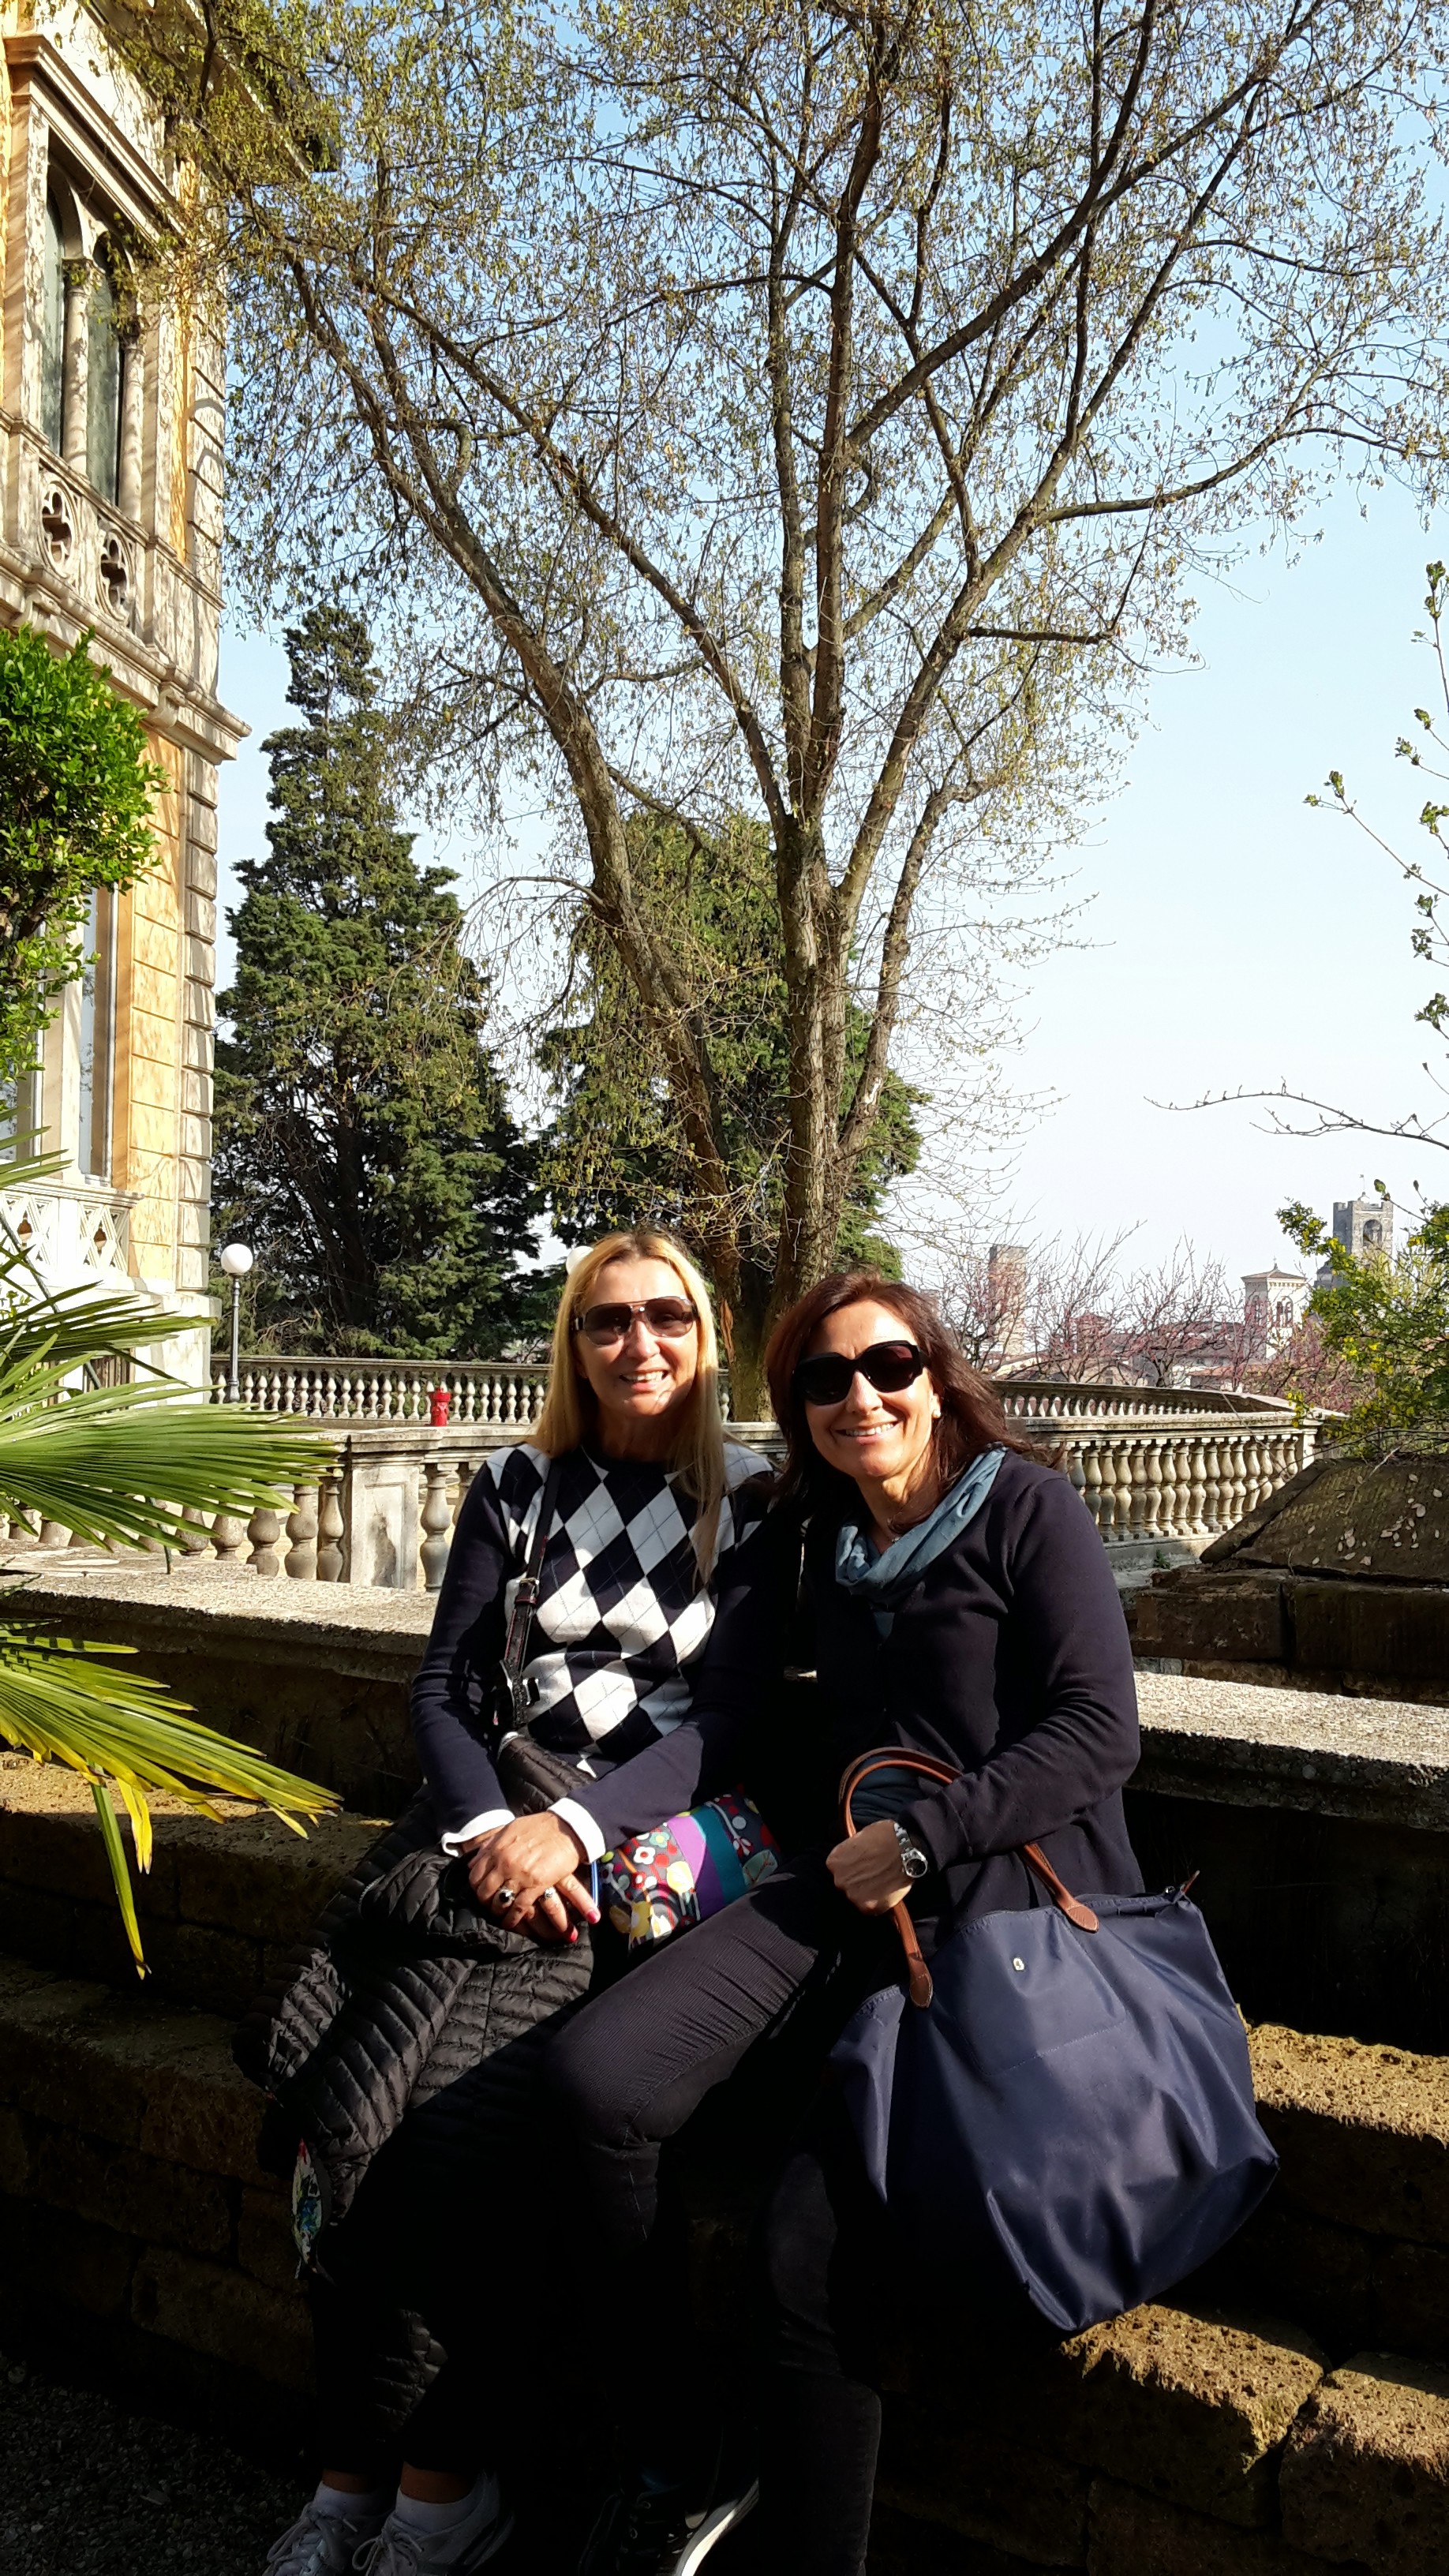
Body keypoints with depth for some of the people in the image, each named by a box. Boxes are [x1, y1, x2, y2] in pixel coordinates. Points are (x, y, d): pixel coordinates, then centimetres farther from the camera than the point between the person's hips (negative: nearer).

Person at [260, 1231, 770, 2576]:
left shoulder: (755, 1502, 3)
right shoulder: (517, 1486, 10)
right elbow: (445, 1686, 7)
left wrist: (573, 1827, -16)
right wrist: (490, 1830, -12)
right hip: (511, 1824, 3)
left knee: (459, 2103, -24)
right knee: (359, 2083, -21)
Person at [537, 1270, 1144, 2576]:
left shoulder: (1028, 1509, 0)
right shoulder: (808, 1539, 16)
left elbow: (1100, 1732, -7)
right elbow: (713, 1721, 10)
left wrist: (918, 1835, -12)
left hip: (1012, 1891, -5)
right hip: (855, 1879, 5)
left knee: (817, 2226, -22)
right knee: (597, 2073, -19)